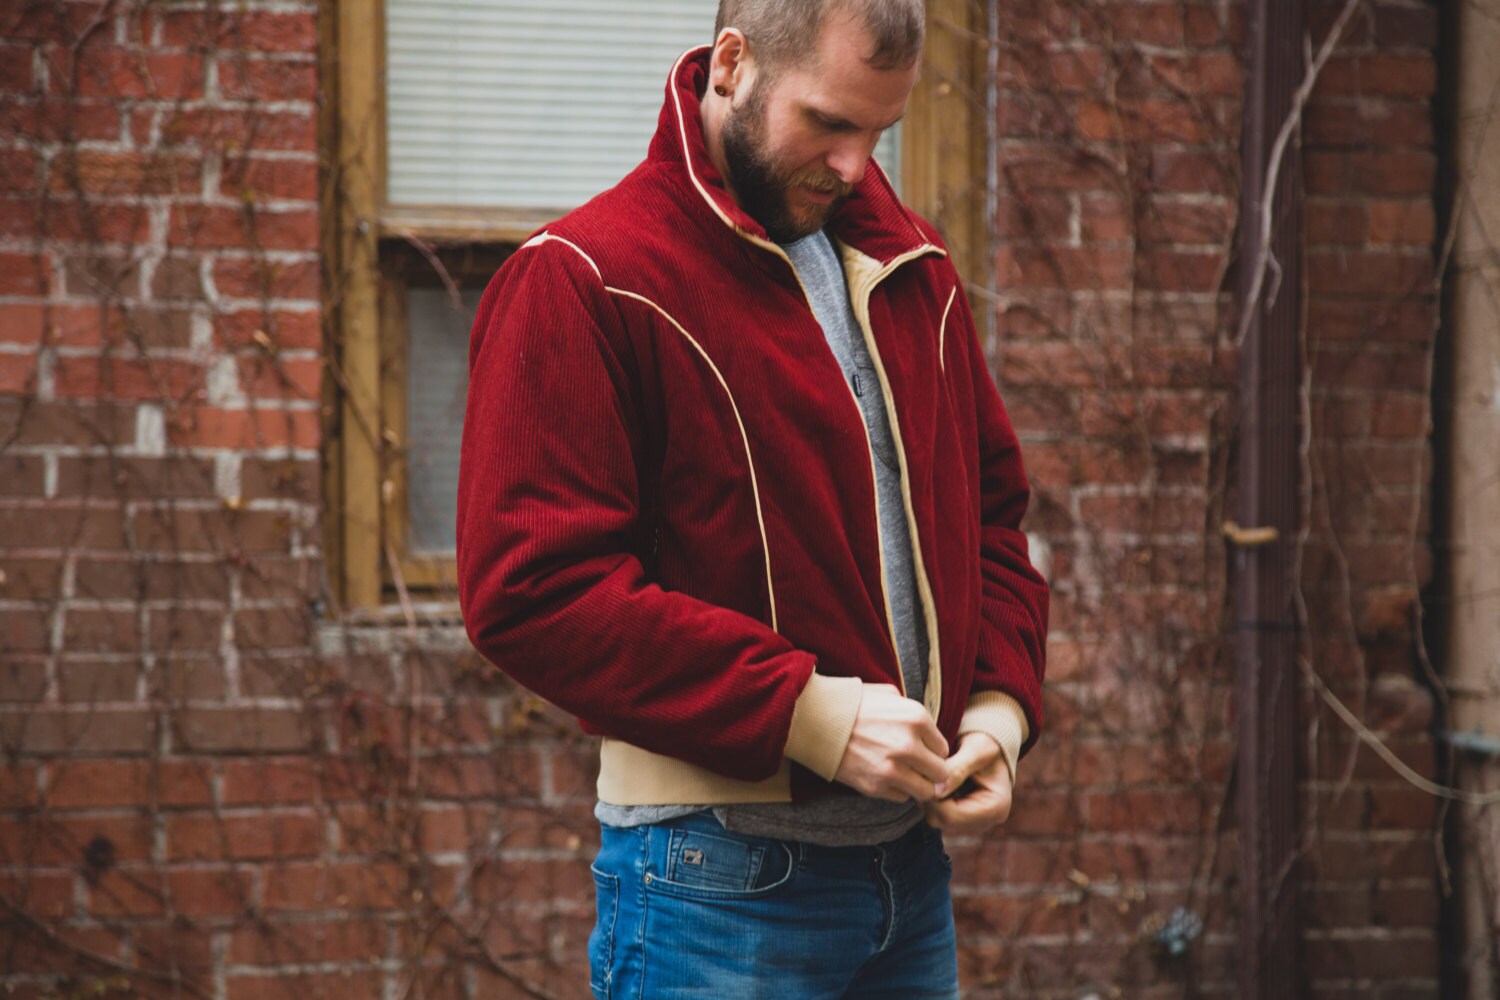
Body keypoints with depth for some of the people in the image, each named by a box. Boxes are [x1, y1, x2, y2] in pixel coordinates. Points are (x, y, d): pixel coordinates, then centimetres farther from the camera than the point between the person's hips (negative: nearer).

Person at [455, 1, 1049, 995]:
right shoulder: (585, 279, -10)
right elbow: (531, 588, -18)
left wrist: (1000, 704, 2)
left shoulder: (913, 270, 12)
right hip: (717, 877, -6)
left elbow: (992, 506, 20)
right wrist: (801, 709, -21)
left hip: (912, 862, 7)